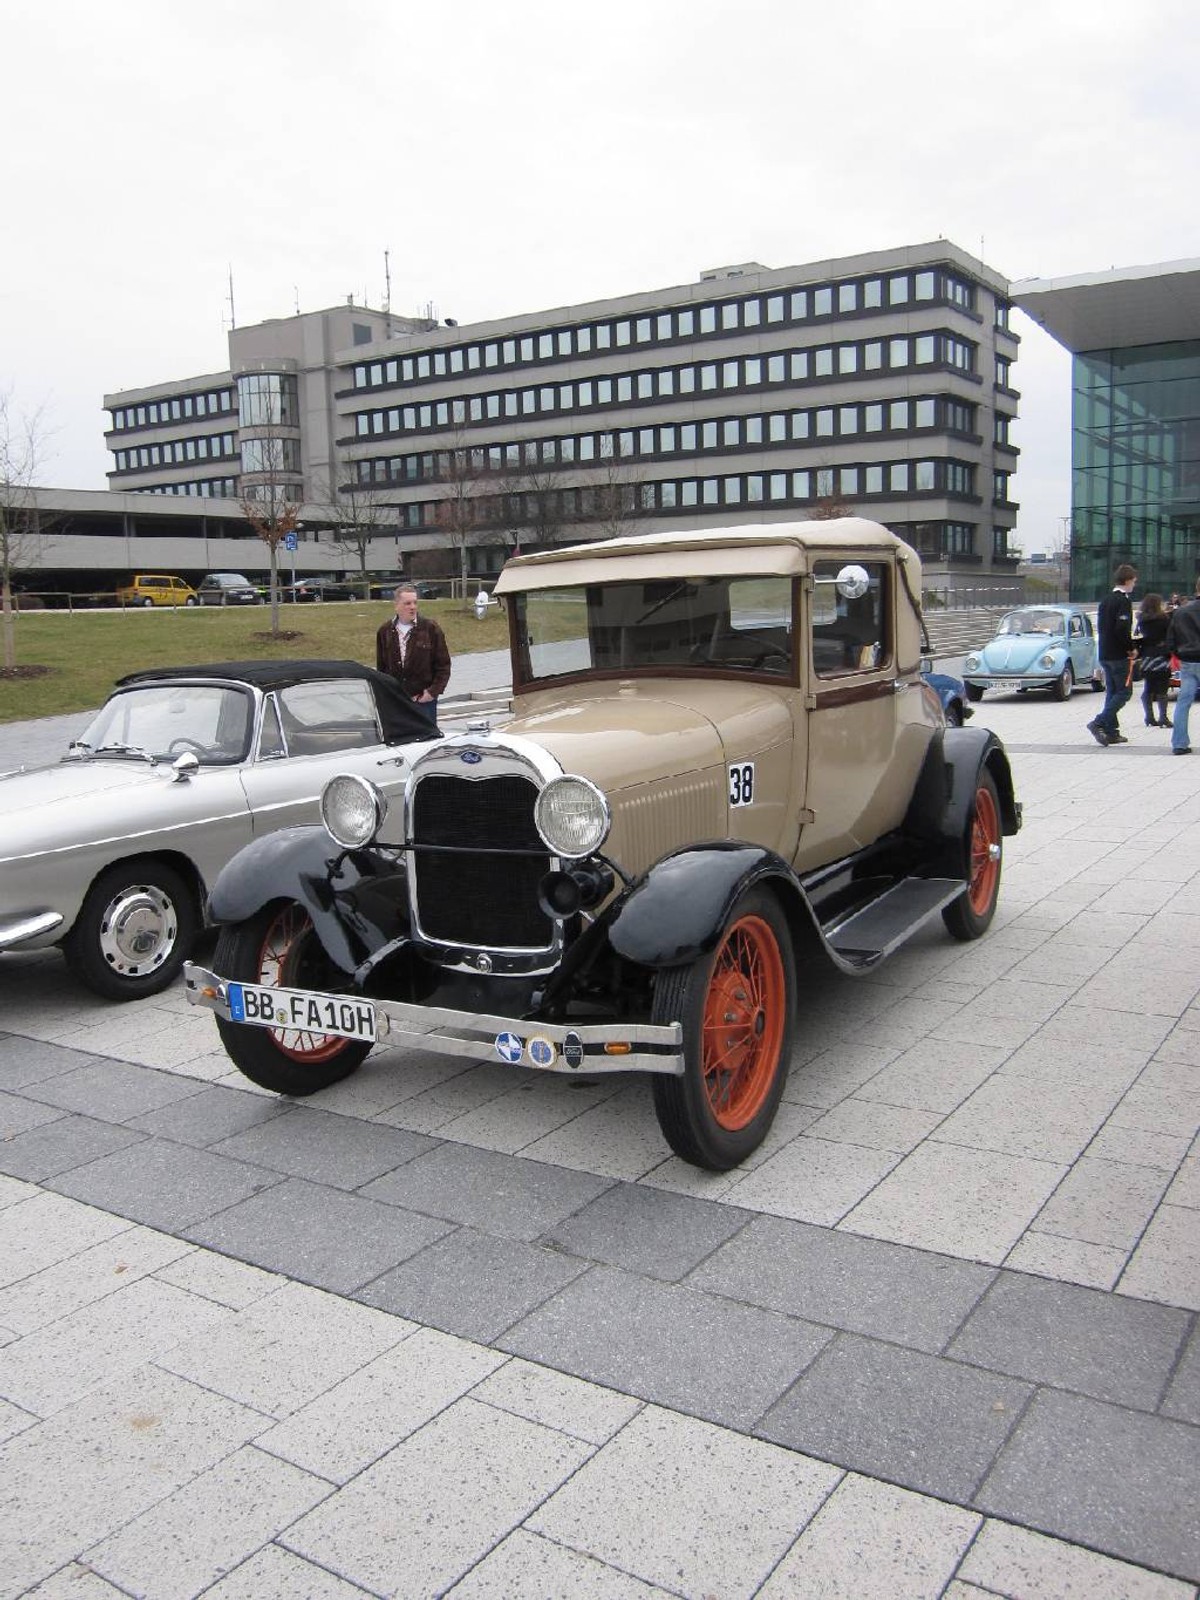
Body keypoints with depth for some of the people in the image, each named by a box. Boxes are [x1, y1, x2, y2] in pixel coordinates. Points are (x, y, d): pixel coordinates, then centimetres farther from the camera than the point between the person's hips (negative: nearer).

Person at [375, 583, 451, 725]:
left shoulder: (430, 628, -2)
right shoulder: (385, 631, 7)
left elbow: (443, 664, -1)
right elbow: (381, 667, 12)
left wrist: (433, 691, -9)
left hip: (423, 699, -2)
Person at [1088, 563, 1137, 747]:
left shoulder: (1105, 600, 13)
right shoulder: (1123, 601, -13)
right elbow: (1122, 628, -23)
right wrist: (1131, 648, -11)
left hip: (1105, 654, 9)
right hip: (1119, 655, -9)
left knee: (1112, 692, 12)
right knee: (1125, 692, -4)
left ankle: (1111, 732, 12)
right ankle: (1099, 723, -15)